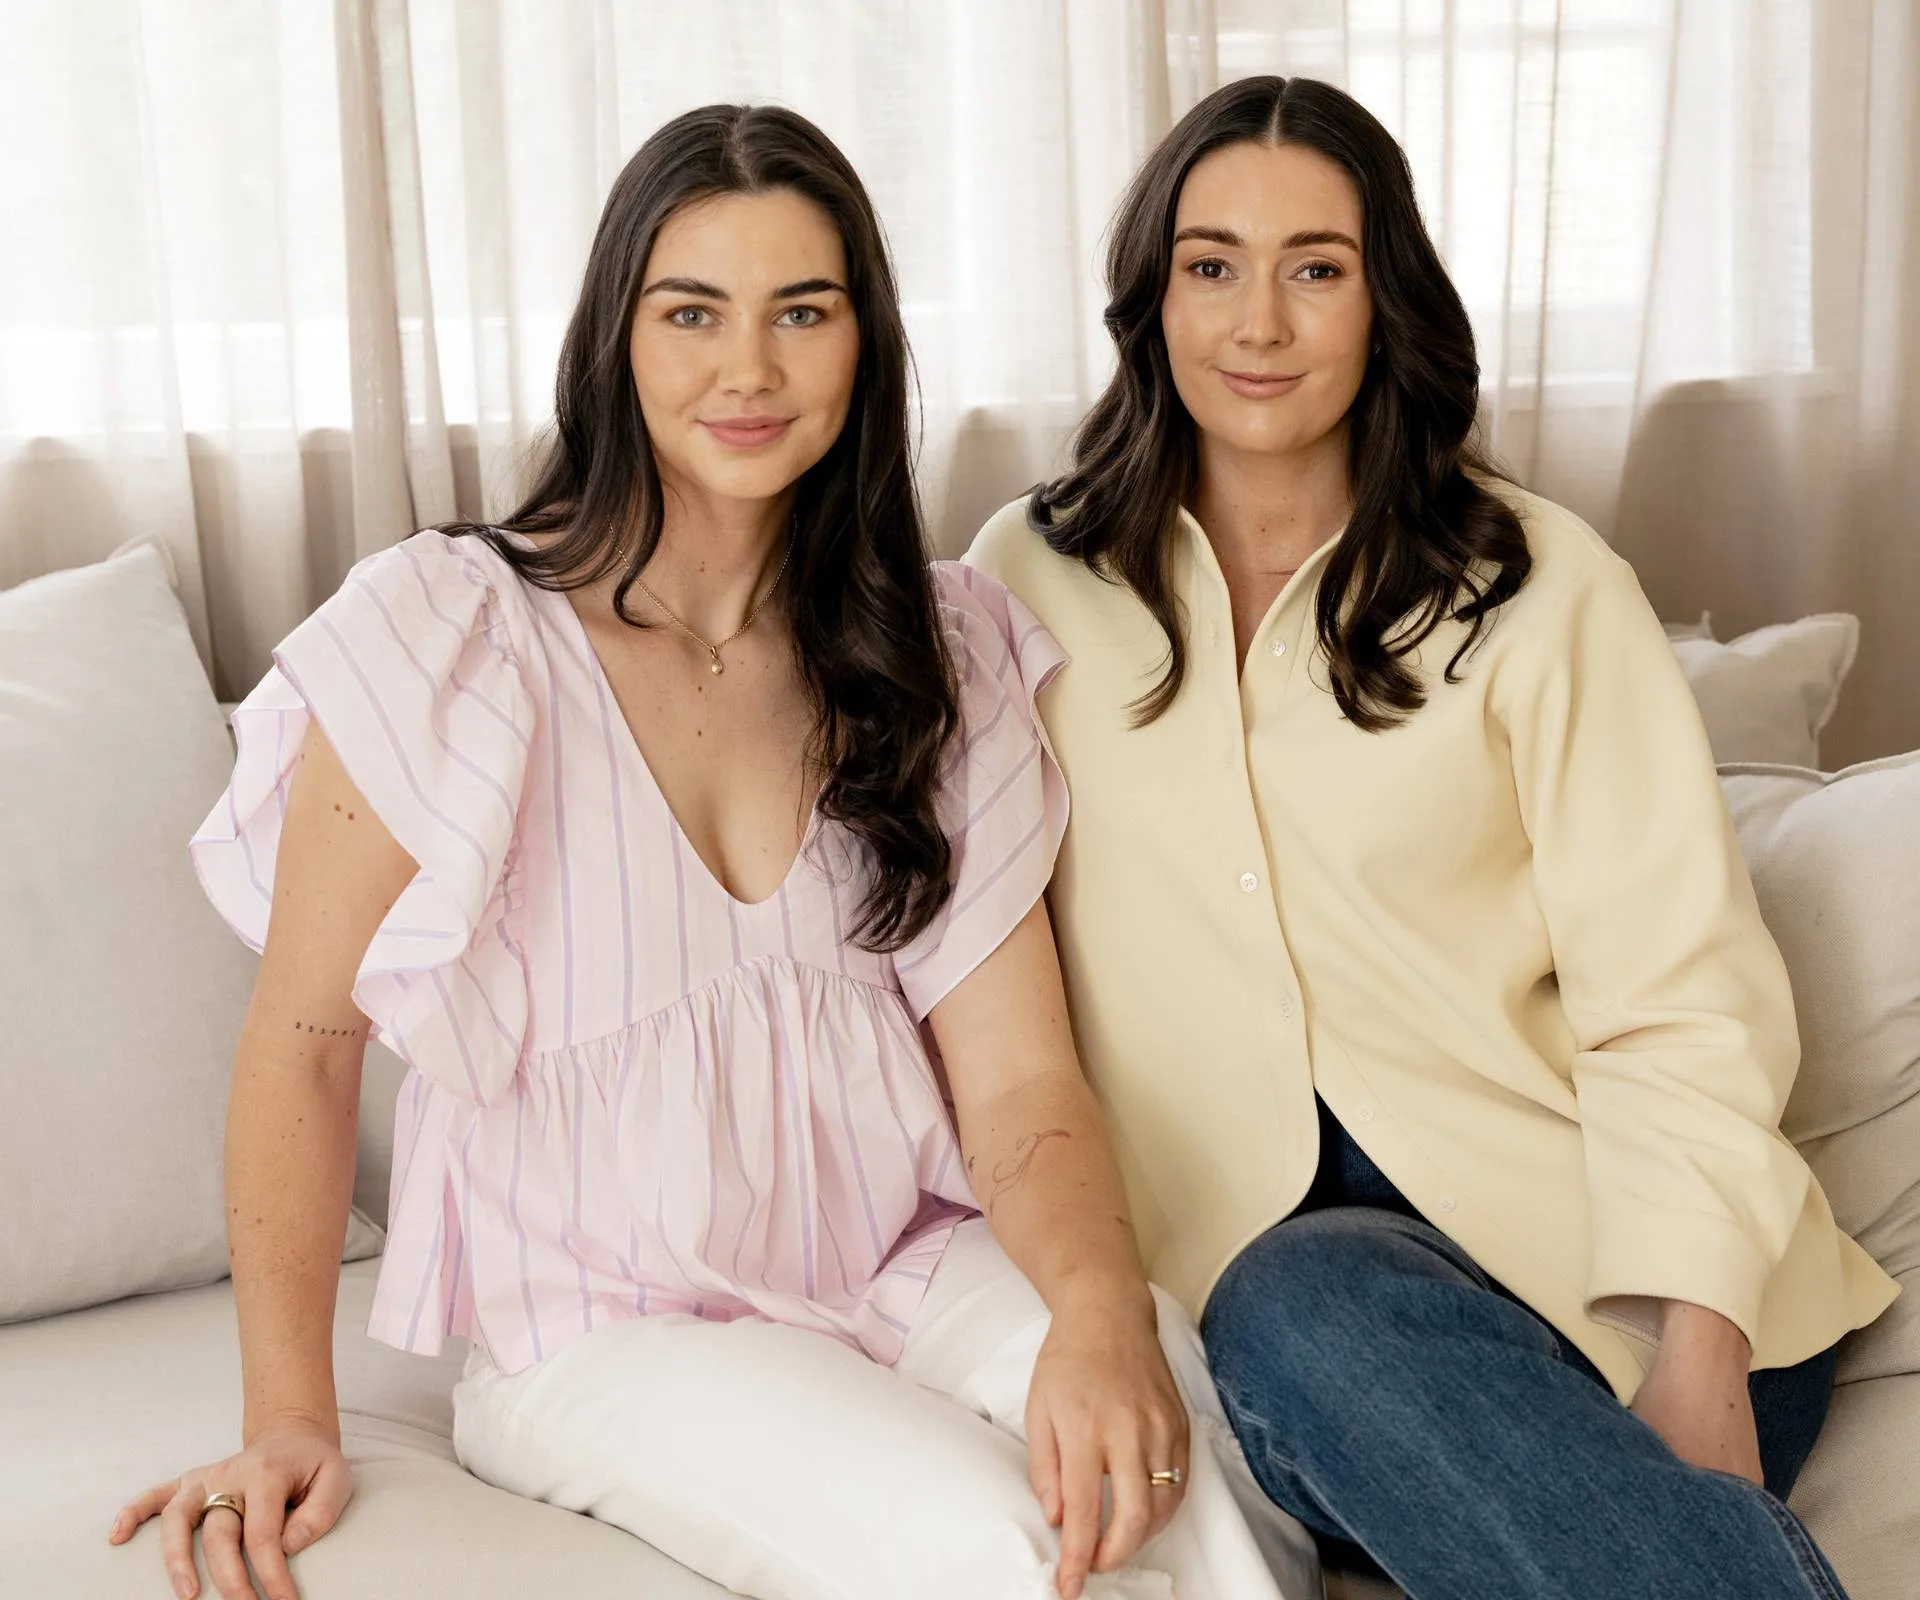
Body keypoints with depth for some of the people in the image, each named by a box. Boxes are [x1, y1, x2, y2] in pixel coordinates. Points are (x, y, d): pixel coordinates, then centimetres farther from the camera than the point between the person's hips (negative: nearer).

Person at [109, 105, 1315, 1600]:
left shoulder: (944, 651, 4)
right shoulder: (449, 631, -8)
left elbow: (1019, 1079, -5)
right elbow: (306, 1036, -3)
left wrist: (1100, 1310, -24)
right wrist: (291, 1420, -10)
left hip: (914, 1270, 4)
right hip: (608, 1319, -3)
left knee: (1178, 1458, -26)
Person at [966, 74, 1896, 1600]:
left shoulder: (1538, 582, 5)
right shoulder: (1036, 575, 12)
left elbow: (1679, 998, -2)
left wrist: (1697, 1360, -16)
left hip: (1574, 1241, -1)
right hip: (1255, 1258, 2)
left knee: (1305, 1309, -33)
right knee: (1290, 1318, -33)